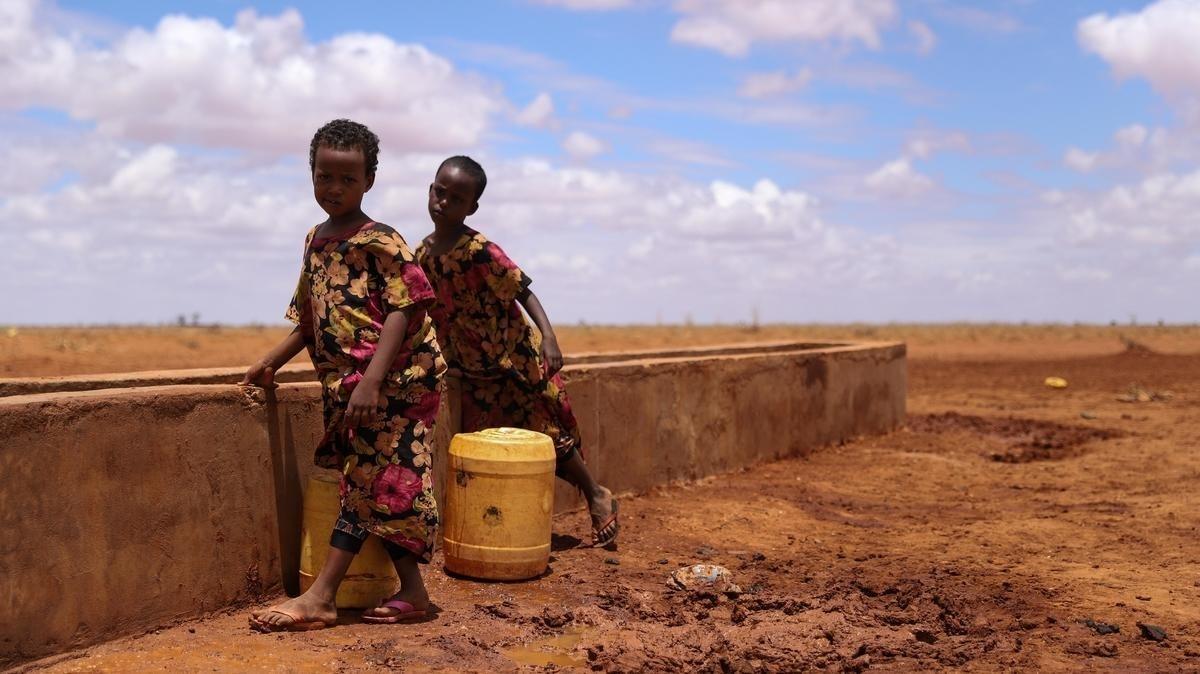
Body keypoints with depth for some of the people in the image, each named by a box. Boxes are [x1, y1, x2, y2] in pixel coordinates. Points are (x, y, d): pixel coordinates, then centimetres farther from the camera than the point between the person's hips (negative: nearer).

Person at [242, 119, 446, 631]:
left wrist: (371, 380, -25)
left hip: (394, 381, -8)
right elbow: (311, 319, 22)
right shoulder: (315, 241, 13)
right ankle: (411, 590, 13)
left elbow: (402, 311, -18)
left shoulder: (380, 243, -11)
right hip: (344, 384, 8)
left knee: (370, 481, -5)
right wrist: (272, 362, 13)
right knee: (381, 485, 7)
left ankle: (320, 597, -5)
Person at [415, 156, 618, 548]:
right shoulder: (422, 254, -1)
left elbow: (523, 292, -22)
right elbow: (429, 311, 11)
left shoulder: (480, 252, -21)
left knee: (547, 432, 3)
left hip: (515, 361, -6)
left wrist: (548, 336, -34)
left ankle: (596, 497, 24)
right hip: (474, 372, 6)